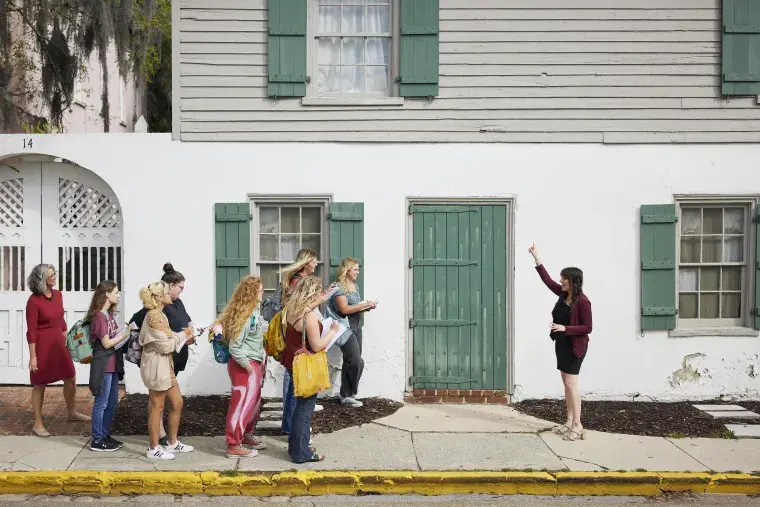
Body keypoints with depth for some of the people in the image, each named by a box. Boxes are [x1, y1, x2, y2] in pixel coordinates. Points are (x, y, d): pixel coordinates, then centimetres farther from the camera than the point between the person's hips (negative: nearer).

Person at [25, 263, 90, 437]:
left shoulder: (58, 295, 3)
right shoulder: (34, 301, -16)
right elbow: (31, 331, -15)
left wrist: (66, 341, 16)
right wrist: (33, 356, -15)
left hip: (59, 342, 7)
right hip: (42, 344, -6)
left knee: (71, 378, 11)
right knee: (40, 384, 4)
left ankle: (72, 412, 32)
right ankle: (38, 424, 17)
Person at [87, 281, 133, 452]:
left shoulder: (108, 314, 12)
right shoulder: (99, 316, -16)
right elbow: (107, 343, -16)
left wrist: (125, 332, 3)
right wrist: (126, 333, -12)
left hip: (113, 364, 9)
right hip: (103, 364, -9)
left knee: (112, 402, 15)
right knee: (101, 403, 0)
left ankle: (105, 435, 26)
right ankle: (97, 441, 9)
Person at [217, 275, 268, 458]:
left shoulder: (254, 311, 5)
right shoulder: (243, 315, -21)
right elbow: (234, 346, -22)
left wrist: (260, 362, 13)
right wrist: (248, 365, -17)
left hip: (255, 363, 9)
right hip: (244, 365, -9)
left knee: (254, 401, 19)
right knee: (243, 403, -4)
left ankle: (246, 435, 35)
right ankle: (234, 446, 4)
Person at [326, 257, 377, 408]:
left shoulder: (355, 286, 14)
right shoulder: (339, 286, -11)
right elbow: (344, 309, -19)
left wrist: (368, 307, 3)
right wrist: (365, 304, -17)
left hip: (356, 326, 8)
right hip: (346, 327, -8)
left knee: (350, 362, 9)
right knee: (357, 362, -12)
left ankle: (346, 395, 16)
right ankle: (349, 394, 3)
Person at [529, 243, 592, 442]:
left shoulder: (582, 301, -18)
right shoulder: (563, 294, 4)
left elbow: (587, 328, -17)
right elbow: (547, 280, 12)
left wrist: (565, 328, -25)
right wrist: (537, 258, 9)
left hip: (574, 346, -8)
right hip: (561, 344, 9)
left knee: (571, 382, -7)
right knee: (566, 382, 11)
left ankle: (578, 426, -2)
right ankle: (569, 422, 17)